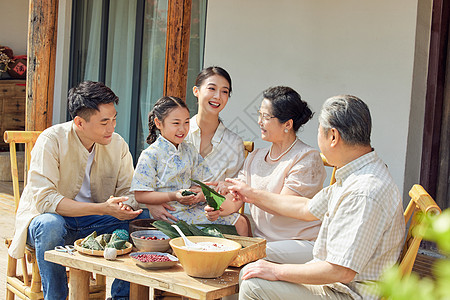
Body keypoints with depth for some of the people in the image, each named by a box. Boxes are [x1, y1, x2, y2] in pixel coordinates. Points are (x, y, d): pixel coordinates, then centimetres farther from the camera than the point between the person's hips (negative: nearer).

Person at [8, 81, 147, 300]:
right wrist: (102, 208, -35)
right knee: (50, 224, -37)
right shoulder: (51, 140, -19)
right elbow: (43, 199, -27)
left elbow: (129, 192, 0)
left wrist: (126, 207, -27)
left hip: (92, 222, 4)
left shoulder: (117, 144, -5)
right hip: (45, 217, -4)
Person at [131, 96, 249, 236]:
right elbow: (140, 195, -13)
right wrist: (173, 196, -23)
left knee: (240, 222, -2)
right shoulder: (150, 155, -8)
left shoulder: (190, 150, 12)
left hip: (194, 208, 6)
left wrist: (201, 193, -11)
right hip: (170, 213, -6)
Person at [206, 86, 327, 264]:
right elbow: (236, 202, 8)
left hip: (301, 243, -6)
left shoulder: (308, 158, -8)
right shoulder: (255, 157, 14)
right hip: (259, 239, 6)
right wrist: (219, 208, -13)